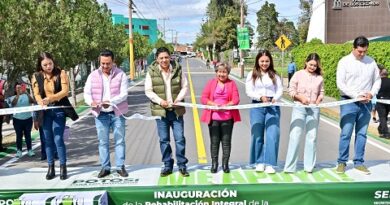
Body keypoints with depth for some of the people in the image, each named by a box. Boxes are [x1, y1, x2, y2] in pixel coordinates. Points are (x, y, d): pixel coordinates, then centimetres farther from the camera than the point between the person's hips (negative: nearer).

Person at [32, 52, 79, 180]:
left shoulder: (61, 73, -5)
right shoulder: (36, 77, 3)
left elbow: (65, 91, -12)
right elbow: (36, 94, -2)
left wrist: (50, 98, -25)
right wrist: (41, 102, -25)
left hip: (59, 109, -3)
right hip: (45, 111, 3)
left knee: (58, 138, -8)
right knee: (48, 139, 7)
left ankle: (63, 167, 2)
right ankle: (50, 168, 16)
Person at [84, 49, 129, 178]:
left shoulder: (121, 75, -4)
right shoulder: (93, 75, 3)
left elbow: (123, 94, -11)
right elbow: (86, 93, 2)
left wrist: (110, 102, -27)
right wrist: (91, 102, -21)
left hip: (117, 113, -2)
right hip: (101, 114, 2)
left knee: (119, 141, 4)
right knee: (103, 142, 7)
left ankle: (120, 167, 14)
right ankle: (105, 167, 17)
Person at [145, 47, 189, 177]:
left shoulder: (177, 70, 1)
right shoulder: (152, 72, -3)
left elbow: (184, 87, 6)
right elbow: (148, 91, -1)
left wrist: (178, 99, -10)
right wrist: (160, 101, -14)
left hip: (176, 110, 0)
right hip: (160, 110, 0)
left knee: (180, 138, 2)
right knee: (164, 140, 8)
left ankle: (182, 165, 15)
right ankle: (167, 165, 21)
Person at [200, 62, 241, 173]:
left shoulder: (232, 83, 6)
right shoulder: (211, 83, 6)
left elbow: (236, 100, -2)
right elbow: (203, 98, -1)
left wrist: (226, 105, -20)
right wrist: (214, 104, -17)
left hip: (227, 117, 0)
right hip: (213, 117, 0)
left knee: (226, 141, 5)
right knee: (214, 141, 5)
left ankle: (225, 164, 16)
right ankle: (214, 164, 15)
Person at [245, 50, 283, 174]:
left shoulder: (274, 75, 11)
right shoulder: (252, 75, 7)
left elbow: (280, 90, 6)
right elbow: (249, 91, -1)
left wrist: (275, 98, -15)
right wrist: (260, 97, -17)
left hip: (272, 107, 1)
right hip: (257, 106, 0)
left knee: (273, 135, -9)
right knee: (257, 135, 4)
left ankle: (269, 164, -3)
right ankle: (259, 162, 18)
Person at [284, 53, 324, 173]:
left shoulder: (319, 78, 6)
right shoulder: (298, 74, 0)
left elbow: (321, 92, 12)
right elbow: (291, 91, -1)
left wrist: (320, 98, -8)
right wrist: (300, 97, -15)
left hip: (314, 109, 3)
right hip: (299, 108, -2)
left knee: (312, 136, 6)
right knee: (295, 136, -5)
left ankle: (309, 166, 16)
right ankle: (290, 167, 1)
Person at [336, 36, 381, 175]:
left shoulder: (371, 62, 7)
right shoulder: (344, 62, -5)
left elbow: (377, 80, 13)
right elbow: (340, 84, -10)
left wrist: (372, 93, -6)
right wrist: (357, 95, -16)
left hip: (366, 103, 4)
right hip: (349, 102, -4)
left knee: (362, 134, 9)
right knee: (346, 133, -3)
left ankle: (359, 162, 18)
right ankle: (342, 162, 8)